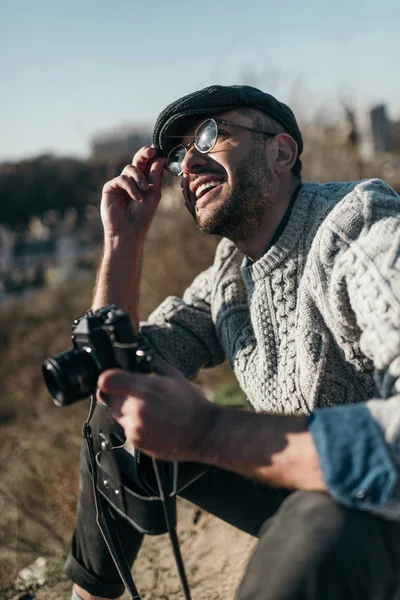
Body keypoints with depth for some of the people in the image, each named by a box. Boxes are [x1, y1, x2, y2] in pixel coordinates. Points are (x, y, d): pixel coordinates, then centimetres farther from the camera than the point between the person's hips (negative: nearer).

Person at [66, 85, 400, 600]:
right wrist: (123, 238, -4)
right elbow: (110, 374, 3)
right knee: (113, 416, 8)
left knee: (326, 522, -41)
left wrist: (205, 431, -39)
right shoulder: (226, 277, 3)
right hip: (295, 488, 7)